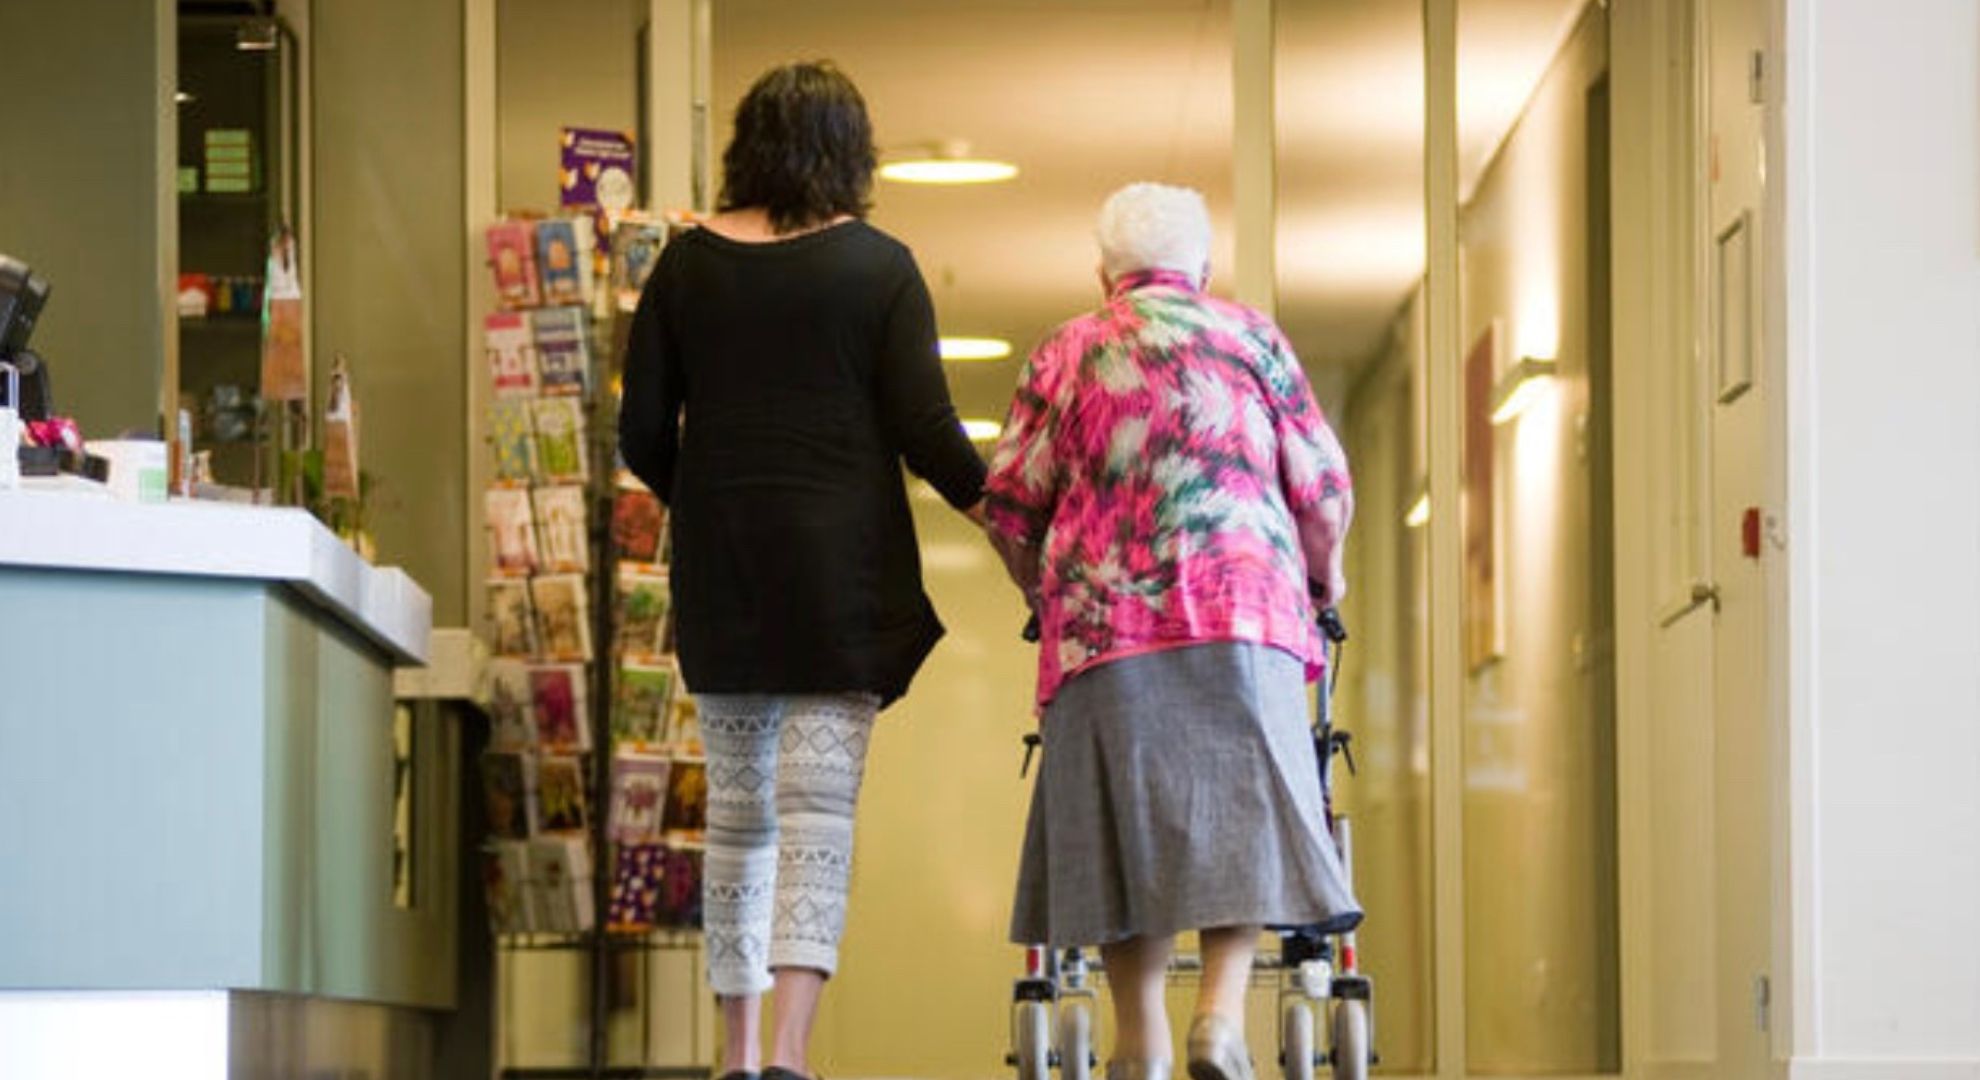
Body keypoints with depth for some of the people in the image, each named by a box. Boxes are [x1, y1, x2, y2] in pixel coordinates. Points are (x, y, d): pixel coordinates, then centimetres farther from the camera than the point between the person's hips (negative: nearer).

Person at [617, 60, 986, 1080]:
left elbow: (643, 431, 5)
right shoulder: (878, 267, -3)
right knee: (819, 809, -6)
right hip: (840, 568, -3)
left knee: (737, 811, 12)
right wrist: (984, 496, 12)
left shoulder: (687, 261, 5)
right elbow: (923, 425, -7)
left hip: (720, 573, 3)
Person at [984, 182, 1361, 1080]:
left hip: (1101, 619, 1)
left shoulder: (1063, 354, 14)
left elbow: (1008, 501, 9)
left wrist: (1043, 593, 27)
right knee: (1237, 812, 1)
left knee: (1124, 820, 5)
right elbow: (1322, 485, 9)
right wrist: (1326, 573, 28)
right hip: (1239, 604, -1)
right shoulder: (1250, 336, 13)